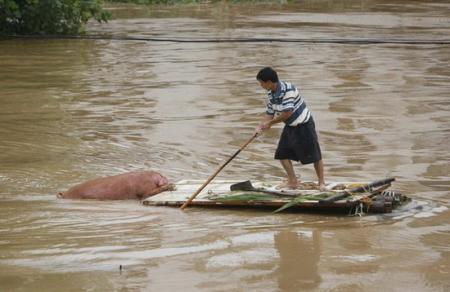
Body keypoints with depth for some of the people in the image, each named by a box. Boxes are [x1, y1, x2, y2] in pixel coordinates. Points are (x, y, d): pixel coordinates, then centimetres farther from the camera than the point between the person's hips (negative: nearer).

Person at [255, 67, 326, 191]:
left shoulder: (288, 89, -27)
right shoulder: (271, 94, -1)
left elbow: (287, 113, -31)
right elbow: (270, 113, 5)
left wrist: (270, 123, -22)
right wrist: (260, 126, -12)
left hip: (304, 125, -8)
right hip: (290, 126, 8)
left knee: (314, 154, -3)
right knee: (282, 153, 2)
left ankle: (321, 182, 9)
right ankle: (293, 181, 13)